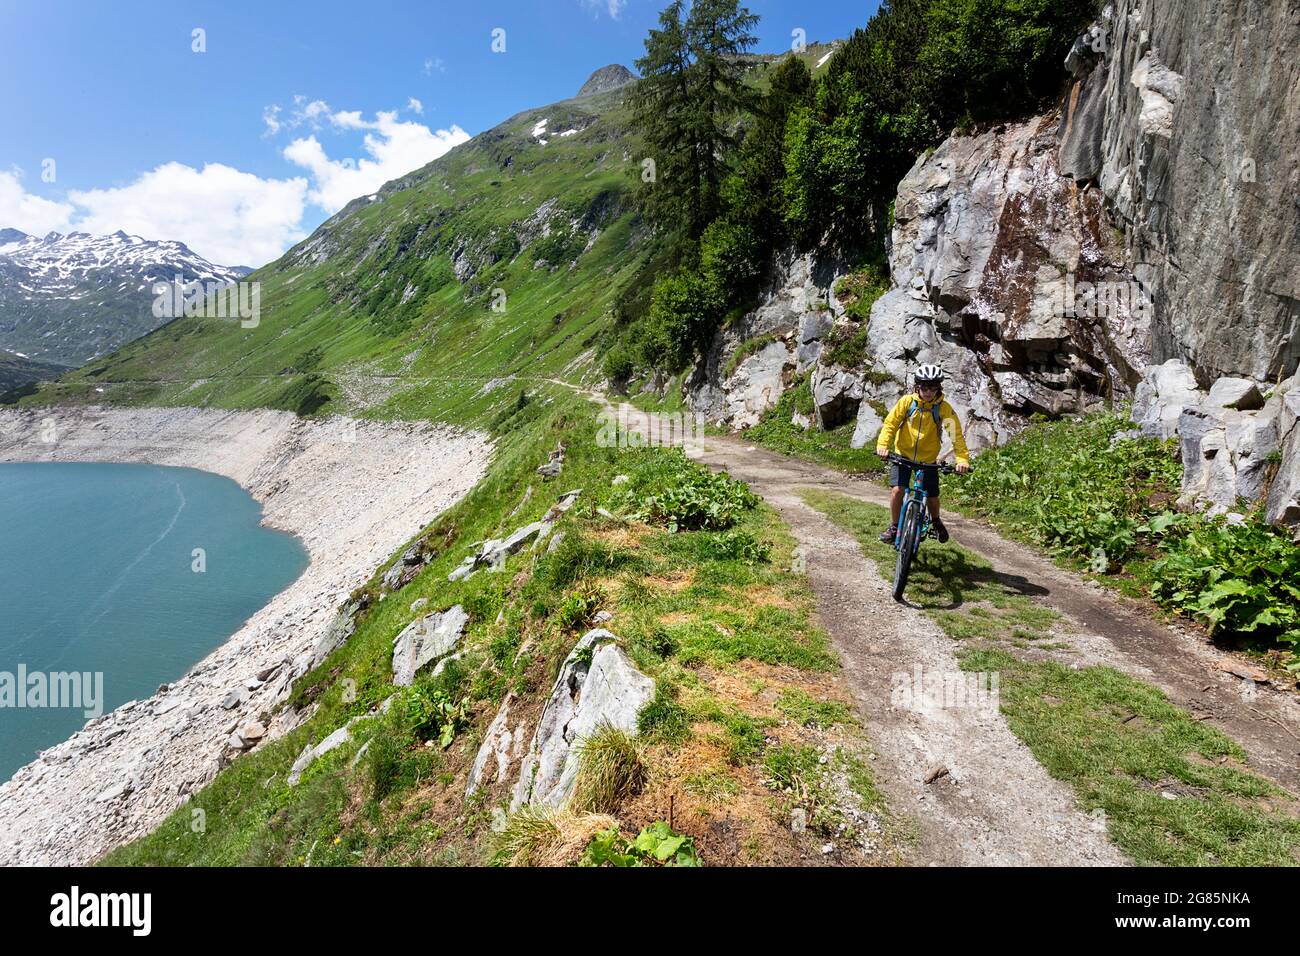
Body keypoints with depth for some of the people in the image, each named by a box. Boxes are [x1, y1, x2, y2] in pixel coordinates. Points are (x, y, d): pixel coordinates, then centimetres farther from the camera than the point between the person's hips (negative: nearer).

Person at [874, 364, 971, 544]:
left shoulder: (944, 408, -12)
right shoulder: (907, 401, -11)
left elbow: (956, 434, -16)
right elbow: (890, 423, -13)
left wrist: (962, 459, -29)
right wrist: (883, 445, -30)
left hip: (928, 459, 1)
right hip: (903, 454, 0)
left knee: (932, 497, 5)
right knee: (898, 490, -17)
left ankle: (935, 521, 38)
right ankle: (894, 526, 5)